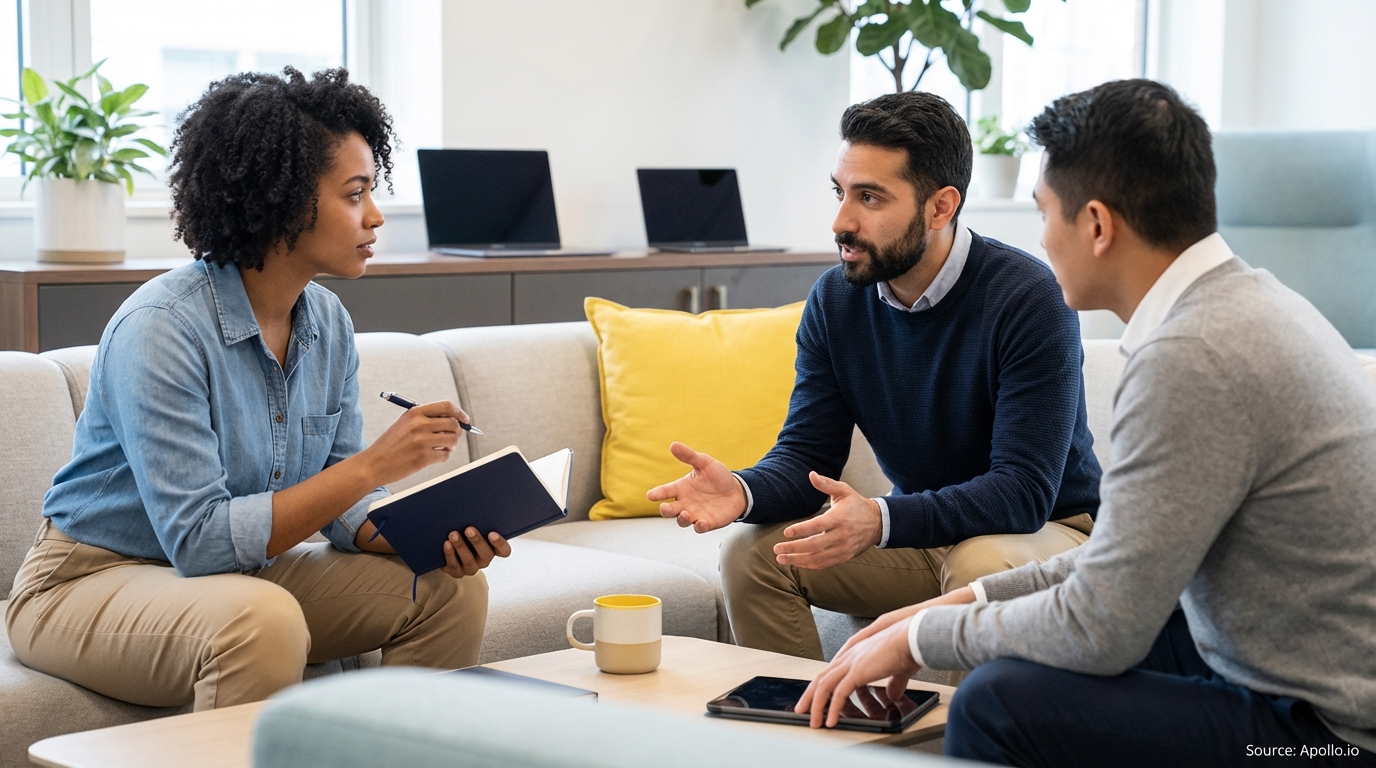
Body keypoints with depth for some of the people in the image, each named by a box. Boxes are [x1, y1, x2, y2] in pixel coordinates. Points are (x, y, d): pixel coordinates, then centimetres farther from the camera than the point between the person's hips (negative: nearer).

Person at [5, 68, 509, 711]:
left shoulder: (328, 324, -1)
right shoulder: (160, 328, -24)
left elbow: (339, 507, 3)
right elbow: (200, 542, -29)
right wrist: (373, 465, -31)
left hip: (245, 575, 7)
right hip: (92, 581, -7)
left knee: (451, 589, -7)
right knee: (262, 619, -36)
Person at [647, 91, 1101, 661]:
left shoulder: (1026, 298, -22)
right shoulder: (835, 300, -4)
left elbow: (1024, 490, -28)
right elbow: (807, 453, -3)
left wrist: (881, 520, -42)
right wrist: (743, 491, -28)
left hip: (1044, 530, -5)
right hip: (922, 536, 5)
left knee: (979, 565, -36)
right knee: (752, 549, -12)